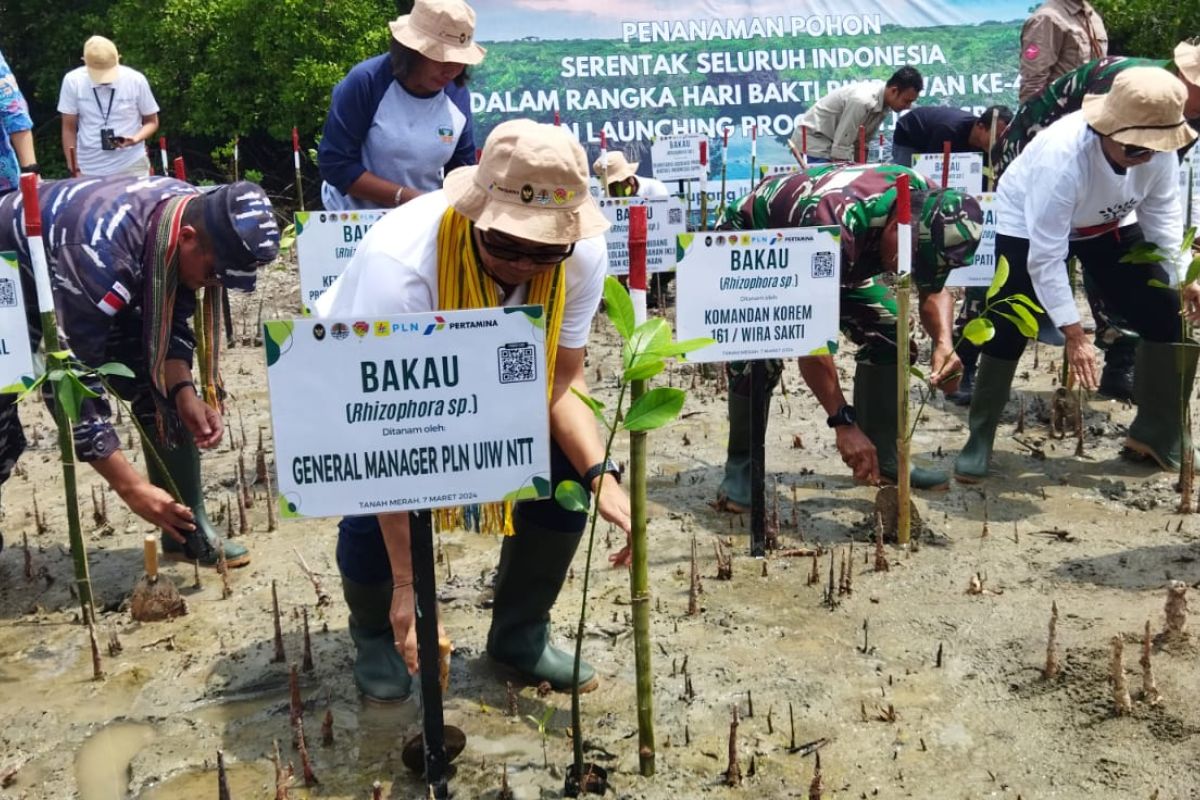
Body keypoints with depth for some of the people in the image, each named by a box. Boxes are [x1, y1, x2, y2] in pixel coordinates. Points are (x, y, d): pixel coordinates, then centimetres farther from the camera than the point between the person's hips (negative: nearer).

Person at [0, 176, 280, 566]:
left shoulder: (203, 216, -22)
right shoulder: (103, 254, -44)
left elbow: (168, 320, -7)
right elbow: (73, 380, -39)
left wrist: (184, 391, -24)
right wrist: (130, 487, -37)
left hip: (96, 290, 6)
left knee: (161, 389, -5)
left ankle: (190, 530, 6)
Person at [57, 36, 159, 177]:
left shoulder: (136, 80, -6)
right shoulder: (73, 81, -3)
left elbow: (151, 122, 5)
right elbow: (69, 129, 4)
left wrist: (136, 138, -16)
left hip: (132, 168, -1)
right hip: (89, 171, 1)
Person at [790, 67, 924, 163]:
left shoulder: (883, 102, -4)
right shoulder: (862, 101, -30)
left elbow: (863, 140, 6)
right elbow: (841, 146, -27)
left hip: (832, 144, 9)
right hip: (814, 141, -9)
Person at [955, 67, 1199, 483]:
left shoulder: (1159, 150, -24)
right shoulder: (1061, 158, -40)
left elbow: (1162, 215, -7)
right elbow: (1046, 258, -37)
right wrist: (1074, 335, -36)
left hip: (1105, 229, 5)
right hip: (1028, 228, -5)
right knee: (1007, 333, -13)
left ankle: (1157, 434, 16)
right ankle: (979, 440, 6)